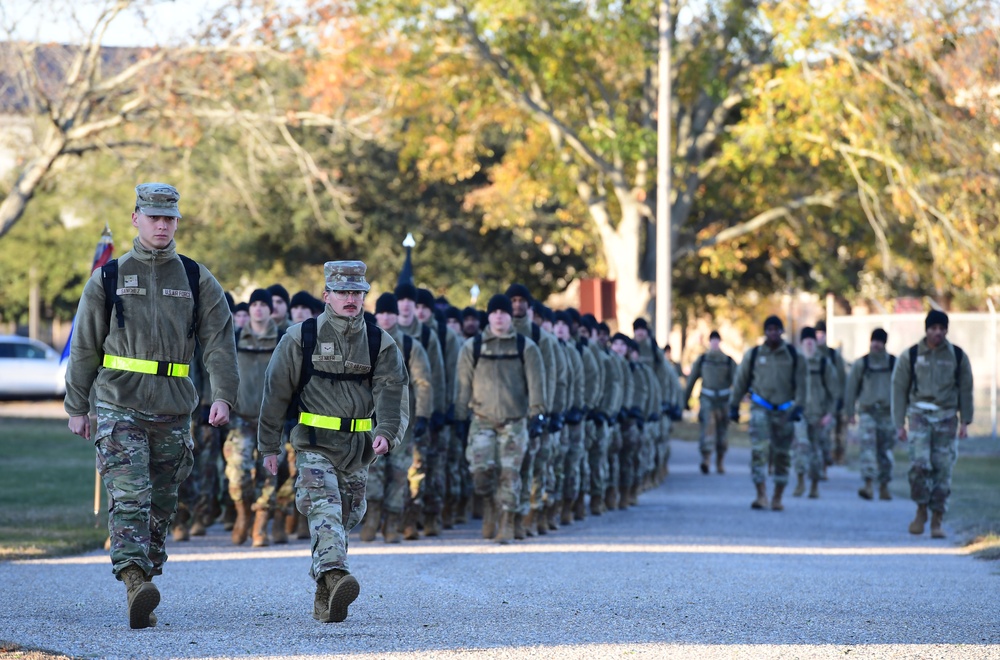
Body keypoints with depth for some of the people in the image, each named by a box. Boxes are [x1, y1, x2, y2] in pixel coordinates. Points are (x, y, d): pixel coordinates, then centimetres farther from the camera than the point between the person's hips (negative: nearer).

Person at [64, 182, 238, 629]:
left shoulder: (196, 280, 9)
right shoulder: (108, 278, 6)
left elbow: (219, 340, 3)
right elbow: (84, 345, 10)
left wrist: (223, 395, -11)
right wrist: (76, 407, 8)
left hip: (173, 410, 3)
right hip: (119, 404, -3)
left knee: (161, 504, 7)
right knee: (129, 495, -18)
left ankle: (144, 588, 17)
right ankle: (135, 583, -29)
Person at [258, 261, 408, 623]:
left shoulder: (380, 343, 6)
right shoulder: (300, 338, 1)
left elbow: (392, 391, -5)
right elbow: (276, 392, 4)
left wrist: (387, 432, -23)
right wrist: (268, 446, 4)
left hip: (359, 450, 4)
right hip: (315, 446, -4)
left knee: (346, 518, 10)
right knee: (324, 510, -24)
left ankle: (324, 598, 23)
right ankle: (335, 576, -43)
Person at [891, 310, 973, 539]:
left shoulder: (958, 356, 6)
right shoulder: (910, 356, 2)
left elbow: (965, 389, 11)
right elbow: (899, 389, 5)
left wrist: (965, 421, 5)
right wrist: (899, 424, 0)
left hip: (946, 417, 1)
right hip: (920, 414, -1)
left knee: (943, 468, -2)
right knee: (920, 463, -18)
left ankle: (937, 520, 6)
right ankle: (921, 510, 0)